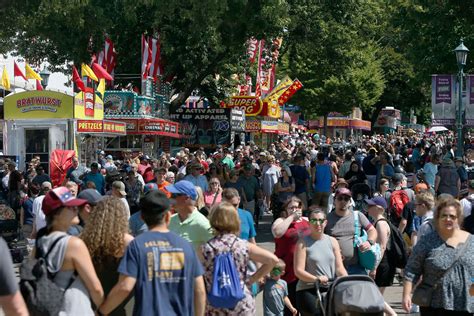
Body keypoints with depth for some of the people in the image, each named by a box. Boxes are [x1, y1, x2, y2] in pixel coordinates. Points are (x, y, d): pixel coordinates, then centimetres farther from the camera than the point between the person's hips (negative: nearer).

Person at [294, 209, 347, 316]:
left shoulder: (332, 241, 13)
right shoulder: (303, 243, 1)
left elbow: (339, 268, 9)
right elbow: (298, 271, -7)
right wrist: (316, 279, -23)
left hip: (331, 289, 4)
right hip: (309, 290, -4)